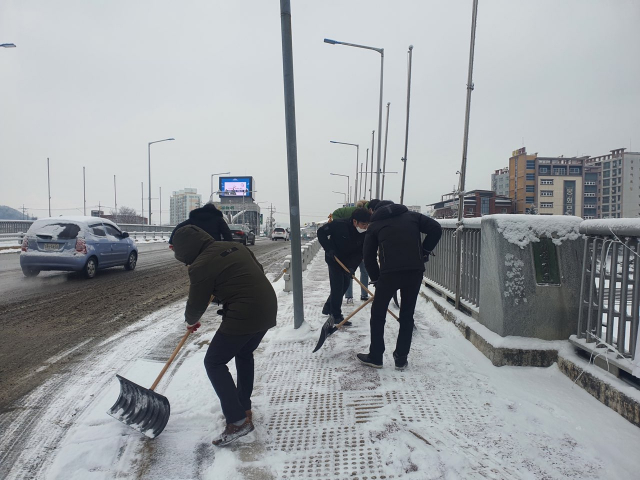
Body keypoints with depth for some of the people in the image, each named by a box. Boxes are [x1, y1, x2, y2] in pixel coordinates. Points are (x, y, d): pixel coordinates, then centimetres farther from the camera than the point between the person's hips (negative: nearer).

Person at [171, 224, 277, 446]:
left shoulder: (201, 266, -9)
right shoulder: (235, 246, 12)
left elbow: (196, 305, 1)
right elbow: (258, 270, 21)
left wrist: (190, 321, 23)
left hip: (243, 316, -9)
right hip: (268, 309, 9)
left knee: (214, 362, 6)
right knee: (244, 353, 28)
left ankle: (237, 420, 4)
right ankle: (244, 408, 38)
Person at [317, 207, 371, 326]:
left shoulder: (365, 234, -16)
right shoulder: (339, 225, -30)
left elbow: (360, 253, -15)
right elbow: (321, 232, -20)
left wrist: (352, 266, -27)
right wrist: (329, 249, -27)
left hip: (348, 261, 6)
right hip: (333, 258, -6)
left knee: (345, 284, 13)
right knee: (337, 284, -10)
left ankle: (328, 308, 31)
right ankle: (336, 316, -2)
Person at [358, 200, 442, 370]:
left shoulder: (375, 225, 16)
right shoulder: (412, 216, 19)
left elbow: (369, 256, 13)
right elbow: (436, 229, 7)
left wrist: (376, 279, 22)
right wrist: (425, 251, 14)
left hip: (389, 273, -2)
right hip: (415, 271, 2)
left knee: (378, 314, 14)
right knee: (407, 315, 16)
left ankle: (375, 357, 21)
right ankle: (401, 359, 20)